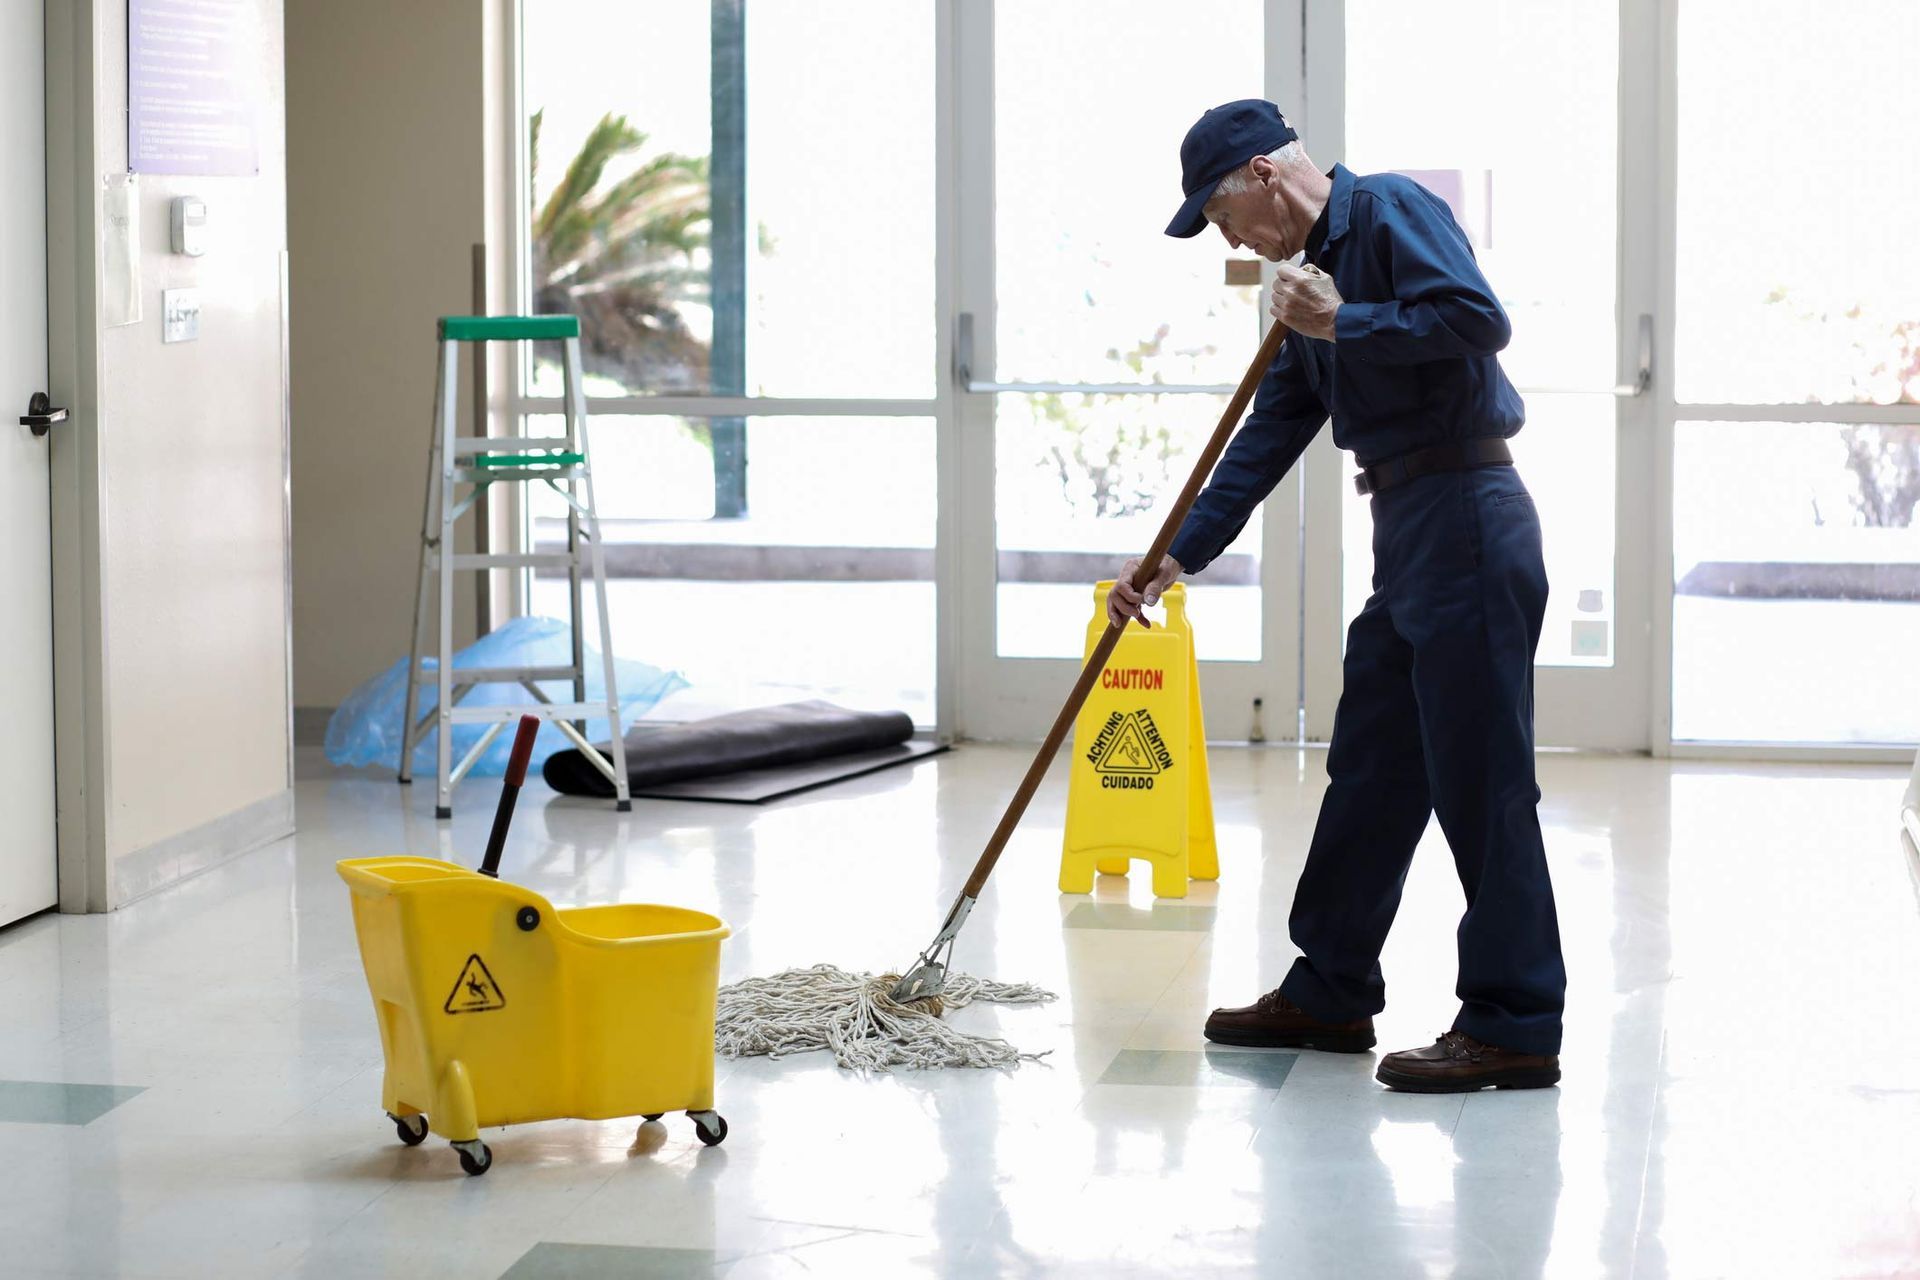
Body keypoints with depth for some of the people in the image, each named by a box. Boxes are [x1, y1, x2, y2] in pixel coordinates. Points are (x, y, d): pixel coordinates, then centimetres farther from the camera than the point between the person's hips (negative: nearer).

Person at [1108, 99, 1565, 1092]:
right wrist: (1174, 558, 16)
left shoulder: (1392, 210, -7)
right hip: (1408, 535, 10)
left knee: (1481, 781, -7)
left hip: (1466, 521, -10)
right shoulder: (1318, 266, 20)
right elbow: (1267, 440, 20)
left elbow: (1478, 318, -24)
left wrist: (1340, 323, -15)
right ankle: (1330, 991, 26)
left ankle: (1516, 1026, -3)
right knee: (1368, 772, 15)